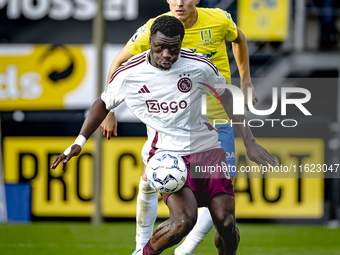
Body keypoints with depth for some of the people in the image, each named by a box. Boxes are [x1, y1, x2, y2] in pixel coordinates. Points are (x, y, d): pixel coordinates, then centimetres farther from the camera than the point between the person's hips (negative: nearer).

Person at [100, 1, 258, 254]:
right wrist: (109, 111, -2)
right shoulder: (155, 29, -13)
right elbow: (119, 63, -1)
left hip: (215, 115, 0)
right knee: (150, 179, -7)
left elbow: (238, 38, 13)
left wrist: (245, 81, 13)